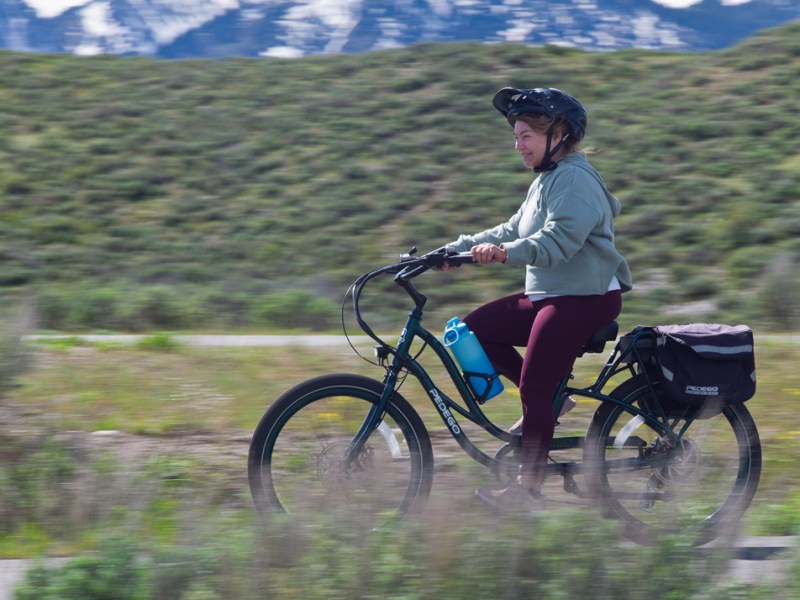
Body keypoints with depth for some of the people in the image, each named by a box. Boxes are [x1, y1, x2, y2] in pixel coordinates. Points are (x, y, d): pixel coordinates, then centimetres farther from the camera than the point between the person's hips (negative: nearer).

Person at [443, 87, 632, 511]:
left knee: (534, 389, -13)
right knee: (477, 328, 3)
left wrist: (505, 253, -41)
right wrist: (458, 248, 8)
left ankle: (529, 487, -7)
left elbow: (560, 239, -29)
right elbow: (514, 231, 18)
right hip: (550, 295, 10)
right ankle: (550, 400, 7)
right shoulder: (547, 181, 18)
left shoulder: (575, 179, -15)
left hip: (584, 298, -10)